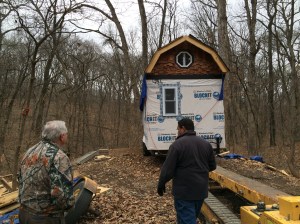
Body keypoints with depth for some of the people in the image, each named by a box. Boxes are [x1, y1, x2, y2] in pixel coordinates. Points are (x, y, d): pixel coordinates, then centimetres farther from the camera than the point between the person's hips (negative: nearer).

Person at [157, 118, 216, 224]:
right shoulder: (206, 143, 6)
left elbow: (168, 168, -13)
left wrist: (161, 184, 2)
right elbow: (212, 166, 12)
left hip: (184, 191, -6)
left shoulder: (177, 144, -14)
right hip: (201, 190, 7)